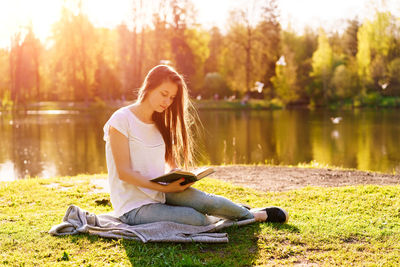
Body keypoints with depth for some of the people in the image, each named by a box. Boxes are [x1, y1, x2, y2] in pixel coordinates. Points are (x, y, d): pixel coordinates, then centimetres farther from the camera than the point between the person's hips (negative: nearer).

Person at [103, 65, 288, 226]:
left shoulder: (159, 123, 12)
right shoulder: (121, 120, -12)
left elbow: (165, 166, 13)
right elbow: (124, 172, -17)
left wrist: (176, 179, -10)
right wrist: (165, 187, -26)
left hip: (159, 193, 6)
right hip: (133, 207, -6)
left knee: (206, 201, -19)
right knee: (194, 218, -25)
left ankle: (255, 215, 2)